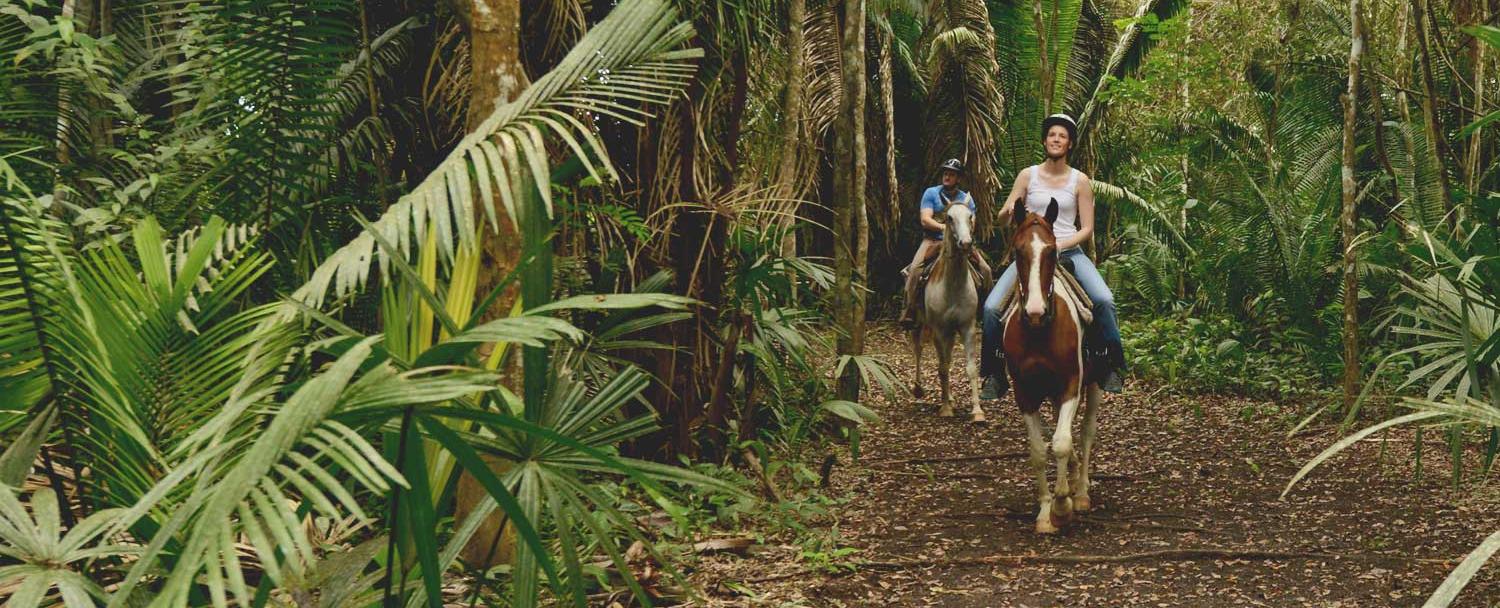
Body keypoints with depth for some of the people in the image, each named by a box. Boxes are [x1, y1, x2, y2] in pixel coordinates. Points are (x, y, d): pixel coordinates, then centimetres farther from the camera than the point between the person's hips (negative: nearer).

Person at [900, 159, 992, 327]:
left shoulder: (966, 198, 12)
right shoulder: (931, 193, 5)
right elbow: (925, 219, -7)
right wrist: (944, 227, -20)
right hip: (933, 240, -3)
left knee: (985, 270, -13)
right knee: (915, 268, -28)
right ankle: (909, 311, -20)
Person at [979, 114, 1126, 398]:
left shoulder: (1080, 181, 3)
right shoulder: (1027, 176, 5)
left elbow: (1087, 229, 3)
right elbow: (1003, 219, 6)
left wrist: (1060, 245, -14)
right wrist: (1010, 210, -18)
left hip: (1069, 251, -1)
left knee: (1104, 300, -26)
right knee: (992, 306, -17)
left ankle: (1111, 367, -9)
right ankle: (995, 376, -2)